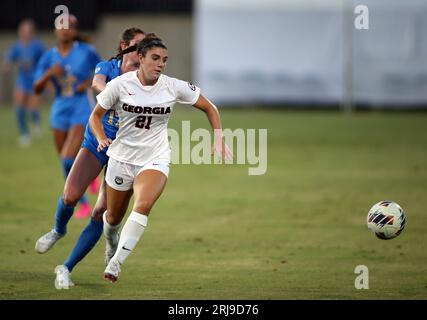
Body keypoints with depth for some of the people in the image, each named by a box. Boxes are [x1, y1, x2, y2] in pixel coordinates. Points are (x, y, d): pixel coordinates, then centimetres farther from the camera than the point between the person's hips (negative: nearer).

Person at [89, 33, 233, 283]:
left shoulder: (174, 87, -8)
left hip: (155, 159, -1)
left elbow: (209, 108, 5)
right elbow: (96, 115, 2)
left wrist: (219, 140, -4)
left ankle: (116, 262, -25)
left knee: (143, 205, -29)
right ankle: (111, 243, 48)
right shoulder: (120, 85, -11)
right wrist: (102, 139, -17)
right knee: (113, 218, 11)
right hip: (122, 157, 1)